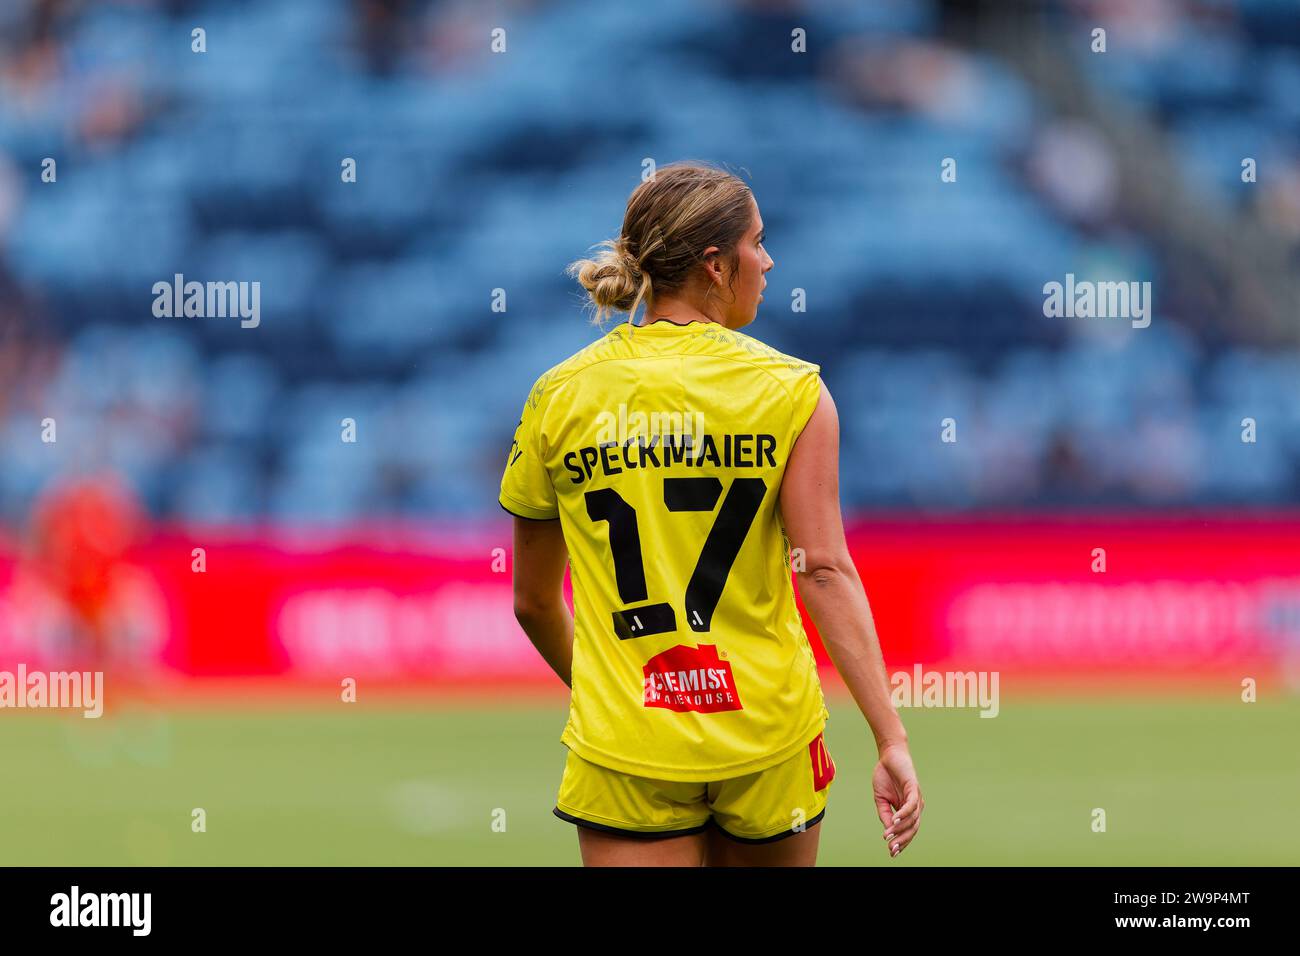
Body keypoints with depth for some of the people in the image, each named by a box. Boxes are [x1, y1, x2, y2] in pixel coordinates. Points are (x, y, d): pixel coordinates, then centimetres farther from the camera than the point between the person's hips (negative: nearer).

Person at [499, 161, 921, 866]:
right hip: (768, 737, 0)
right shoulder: (792, 392, -4)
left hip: (625, 753, 0)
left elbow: (533, 603, 9)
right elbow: (826, 571, -12)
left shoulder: (558, 398, 2)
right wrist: (891, 739, -13)